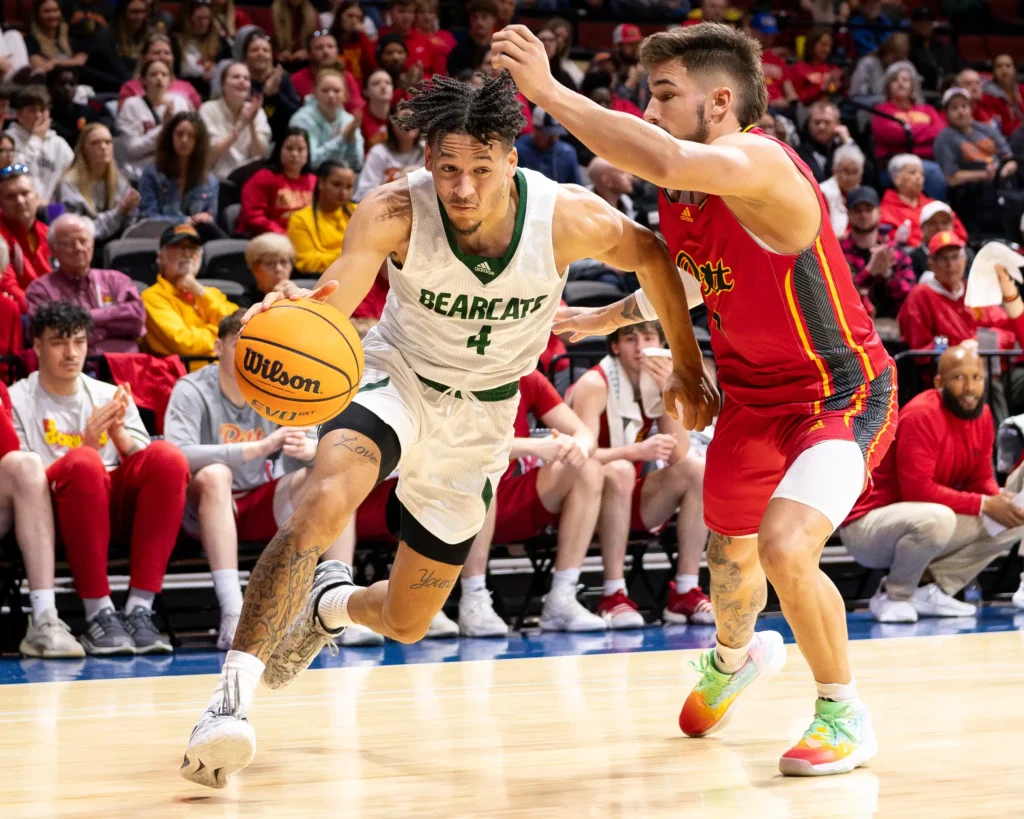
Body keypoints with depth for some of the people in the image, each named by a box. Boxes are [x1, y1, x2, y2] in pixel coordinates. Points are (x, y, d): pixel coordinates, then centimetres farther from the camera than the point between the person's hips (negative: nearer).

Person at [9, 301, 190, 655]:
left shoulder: (110, 396, 20)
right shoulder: (17, 401, 7)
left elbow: (149, 467, 11)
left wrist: (119, 433, -9)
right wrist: (86, 443, -16)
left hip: (119, 509, 4)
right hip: (56, 513, -4)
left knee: (169, 456, -25)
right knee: (83, 461, -36)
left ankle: (140, 608, -28)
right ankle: (98, 613, -33)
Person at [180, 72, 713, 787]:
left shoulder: (570, 219, -24)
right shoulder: (394, 213, -27)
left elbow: (654, 256, -4)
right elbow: (329, 307, -38)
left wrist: (688, 365, 3)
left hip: (479, 420, 3)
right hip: (397, 379, -2)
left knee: (408, 624, 11)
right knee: (326, 502, -36)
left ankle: (335, 602, 49)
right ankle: (232, 696, -31)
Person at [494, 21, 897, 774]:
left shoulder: (758, 162, -29)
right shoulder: (678, 195, -3)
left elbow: (668, 162, -51)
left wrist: (546, 90, -46)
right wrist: (613, 317, 17)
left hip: (841, 394, -8)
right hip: (750, 396, 8)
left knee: (786, 547, -27)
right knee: (730, 558, 21)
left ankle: (845, 714, -2)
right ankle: (733, 658, 57)